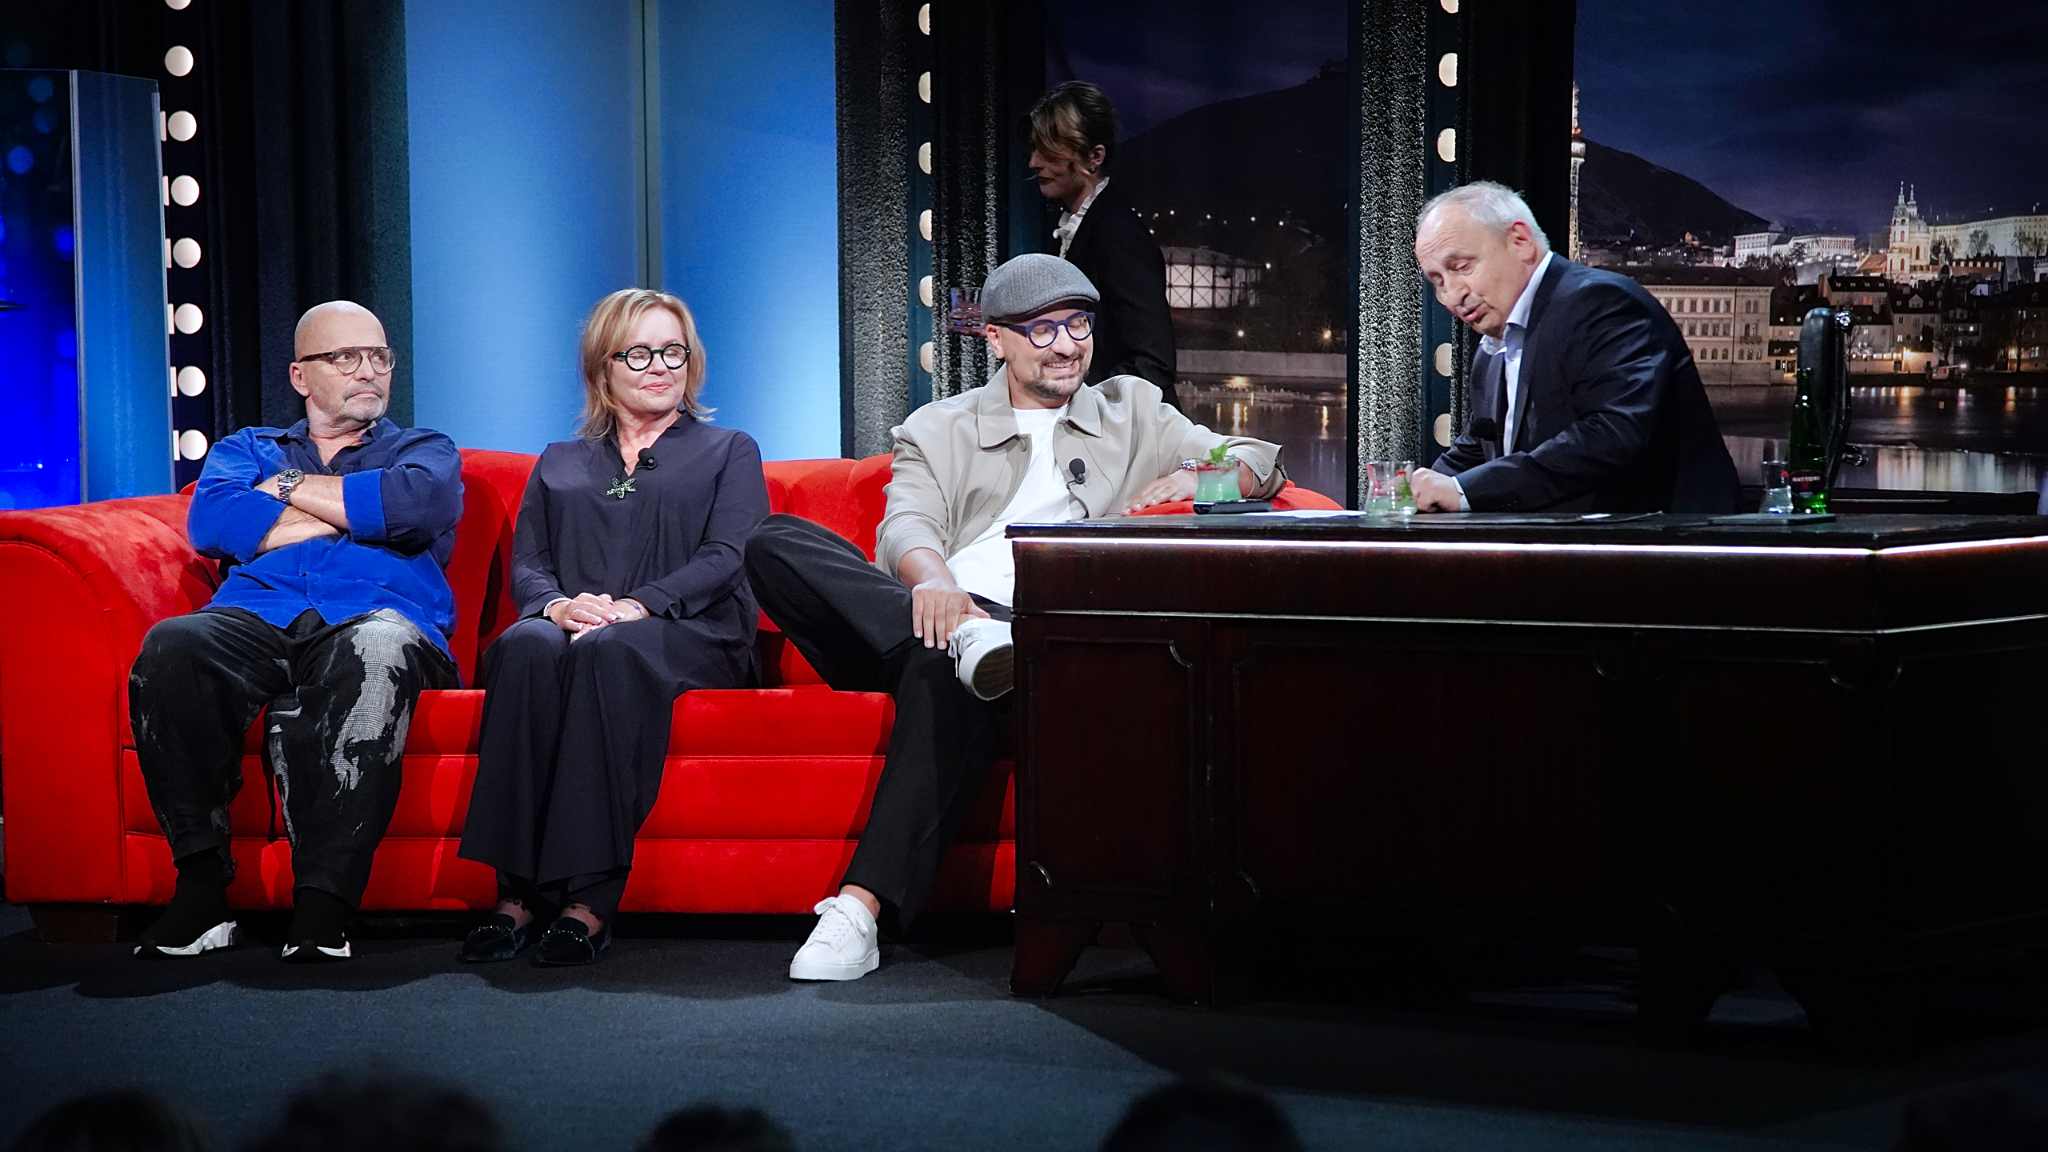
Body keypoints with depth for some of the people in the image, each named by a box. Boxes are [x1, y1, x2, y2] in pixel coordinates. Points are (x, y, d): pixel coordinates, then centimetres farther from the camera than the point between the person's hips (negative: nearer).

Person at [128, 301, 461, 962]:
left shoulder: (425, 451, 27)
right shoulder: (247, 450, 31)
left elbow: (417, 502, -1)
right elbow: (212, 523, 6)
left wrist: (289, 486, 8)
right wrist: (357, 512, 7)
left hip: (378, 615, -1)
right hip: (256, 619, 2)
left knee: (378, 649, -41)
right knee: (171, 647, -34)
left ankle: (323, 904, -42)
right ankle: (201, 884, -31)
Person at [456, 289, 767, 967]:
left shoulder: (729, 452, 20)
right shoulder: (559, 465, 29)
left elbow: (726, 556, 3)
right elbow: (525, 563, 16)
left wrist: (636, 605, -15)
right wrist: (557, 604, -10)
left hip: (689, 636, -2)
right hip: (570, 626, 3)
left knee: (608, 652, -39)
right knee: (526, 648, -36)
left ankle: (590, 900, -45)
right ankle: (516, 892, -40)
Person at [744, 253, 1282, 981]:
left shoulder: (1128, 411, 28)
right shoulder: (937, 430, 23)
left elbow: (1258, 465, 23)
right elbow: (907, 525, 3)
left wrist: (1189, 480, -2)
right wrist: (932, 578, -23)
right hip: (935, 613, 2)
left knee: (944, 670, -40)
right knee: (776, 543, -25)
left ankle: (862, 907, -47)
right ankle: (967, 640, -44)